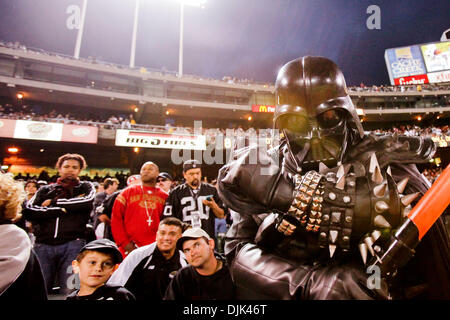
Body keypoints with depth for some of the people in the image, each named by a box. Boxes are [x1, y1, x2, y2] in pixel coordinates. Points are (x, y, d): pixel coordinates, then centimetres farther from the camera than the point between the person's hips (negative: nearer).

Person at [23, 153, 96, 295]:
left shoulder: (85, 187, 14)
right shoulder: (45, 190, 19)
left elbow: (88, 201, -9)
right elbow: (28, 211, 3)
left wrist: (53, 202, 0)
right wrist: (62, 209, -6)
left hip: (72, 244, -2)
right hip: (43, 245, 2)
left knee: (70, 291, -7)